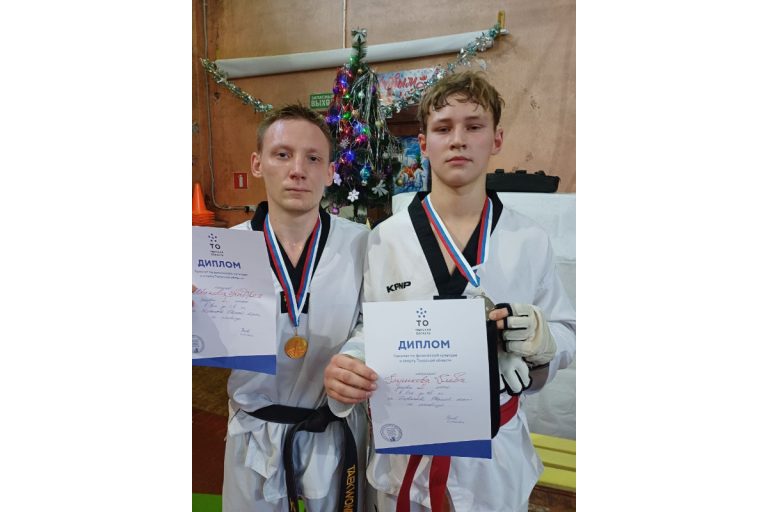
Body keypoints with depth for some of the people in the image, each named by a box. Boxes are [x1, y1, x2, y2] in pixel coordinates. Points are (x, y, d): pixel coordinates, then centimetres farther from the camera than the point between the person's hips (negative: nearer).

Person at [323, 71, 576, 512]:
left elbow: (567, 335, 2)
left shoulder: (530, 241, -6)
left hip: (496, 452, 1)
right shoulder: (386, 239, -9)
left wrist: (542, 339, -19)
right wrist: (344, 368, -25)